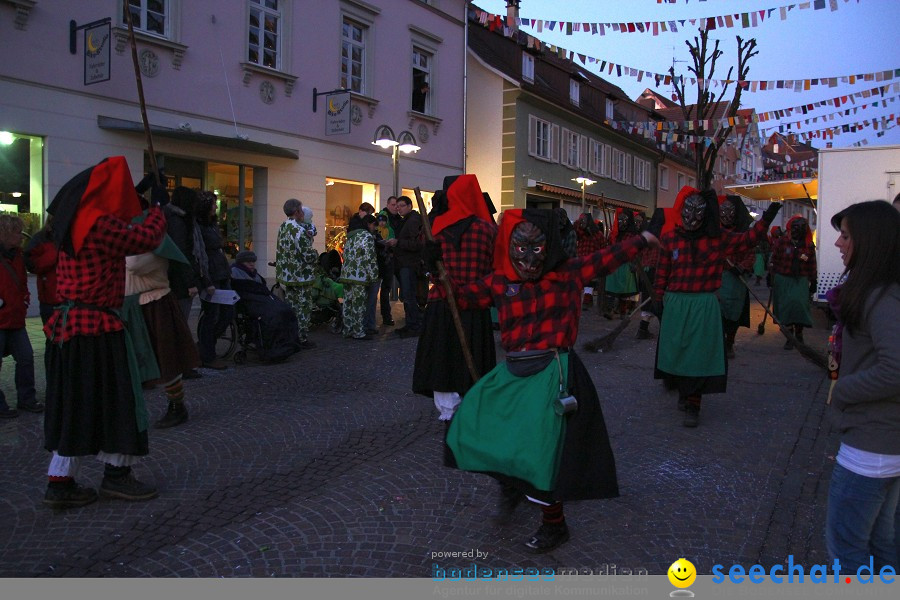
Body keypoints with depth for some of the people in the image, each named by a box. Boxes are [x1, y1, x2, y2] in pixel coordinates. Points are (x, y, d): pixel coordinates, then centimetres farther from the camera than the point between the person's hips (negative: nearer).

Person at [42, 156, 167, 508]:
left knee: (75, 401, 12)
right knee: (114, 397, 3)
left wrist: (142, 199, 27)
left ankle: (60, 483, 16)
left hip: (70, 321, 9)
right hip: (96, 325, -9)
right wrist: (158, 208, 8)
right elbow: (147, 239, -9)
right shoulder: (99, 222, -17)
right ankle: (116, 475, 15)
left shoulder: (76, 220, 11)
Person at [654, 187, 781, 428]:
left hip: (704, 306, -1)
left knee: (699, 354, -1)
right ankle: (683, 392, 38)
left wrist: (766, 219, -2)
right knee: (676, 352, 11)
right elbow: (662, 271, 4)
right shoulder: (670, 237, -1)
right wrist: (658, 300, 6)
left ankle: (693, 405, 8)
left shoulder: (717, 238, 1)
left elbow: (747, 240, 9)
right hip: (675, 304, 1)